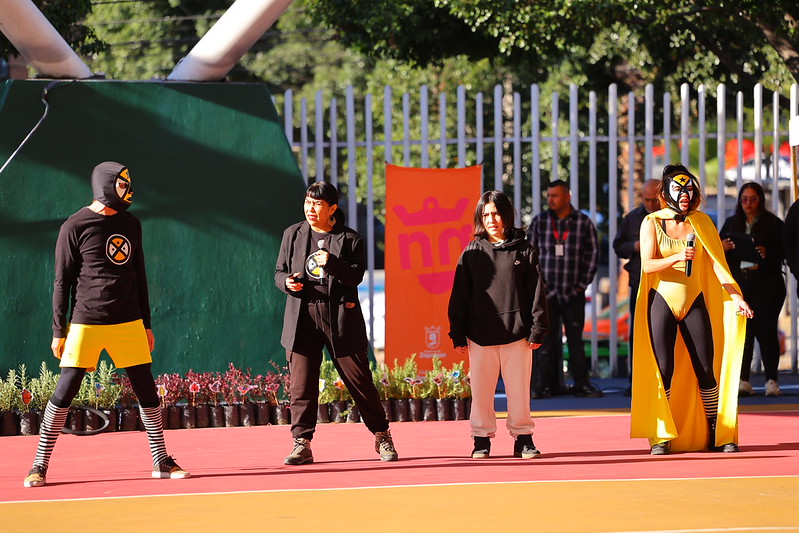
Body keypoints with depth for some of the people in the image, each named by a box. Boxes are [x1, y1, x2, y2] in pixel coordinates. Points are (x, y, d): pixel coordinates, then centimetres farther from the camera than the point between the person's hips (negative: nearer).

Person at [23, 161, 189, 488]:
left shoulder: (131, 225, 12)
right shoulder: (75, 227, -5)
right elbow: (62, 282, -3)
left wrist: (146, 325, 17)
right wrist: (59, 331, -6)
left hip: (128, 324, 5)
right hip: (86, 323, -5)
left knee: (146, 389, 3)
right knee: (65, 390, -7)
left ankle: (161, 461, 13)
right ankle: (40, 466, 0)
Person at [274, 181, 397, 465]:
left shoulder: (350, 239, 2)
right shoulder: (293, 234, 11)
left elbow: (356, 276, -8)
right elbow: (279, 271, 15)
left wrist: (332, 263, -24)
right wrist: (287, 282, -8)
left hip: (340, 318, -2)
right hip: (302, 318, 2)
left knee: (360, 379, 2)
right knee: (301, 384, -1)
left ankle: (382, 437, 14)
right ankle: (302, 444, 4)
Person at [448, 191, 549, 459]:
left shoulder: (524, 251, 5)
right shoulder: (472, 253, 8)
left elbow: (537, 293, 4)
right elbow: (459, 296, 8)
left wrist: (537, 330, -2)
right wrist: (458, 335, 2)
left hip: (517, 334, -1)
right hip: (480, 334, 1)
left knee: (519, 389, 1)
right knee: (481, 389, 2)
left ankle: (522, 438, 11)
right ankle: (482, 439, 11)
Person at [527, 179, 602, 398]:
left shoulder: (583, 223, 2)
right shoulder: (539, 222, 4)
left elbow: (593, 254, 6)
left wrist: (583, 283, 1)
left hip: (573, 293, 0)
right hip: (546, 292, 0)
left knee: (576, 339, 3)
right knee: (545, 340, 0)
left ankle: (581, 384, 8)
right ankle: (544, 386, 3)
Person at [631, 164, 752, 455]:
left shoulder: (701, 222, 4)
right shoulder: (652, 223, -1)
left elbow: (716, 263, -3)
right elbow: (647, 264, -12)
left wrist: (735, 295, -16)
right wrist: (677, 258, -28)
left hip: (694, 301, 2)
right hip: (662, 302, -2)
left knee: (706, 370, -1)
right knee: (663, 371, -6)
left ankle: (718, 436, 7)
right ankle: (660, 438, 0)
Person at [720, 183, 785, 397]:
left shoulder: (773, 224, 2)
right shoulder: (732, 224, 15)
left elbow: (783, 252, -3)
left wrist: (768, 253, -22)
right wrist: (723, 248, -6)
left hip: (766, 284, -3)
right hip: (738, 285, 3)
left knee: (765, 329, -8)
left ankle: (772, 380, -3)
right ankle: (743, 380, 0)